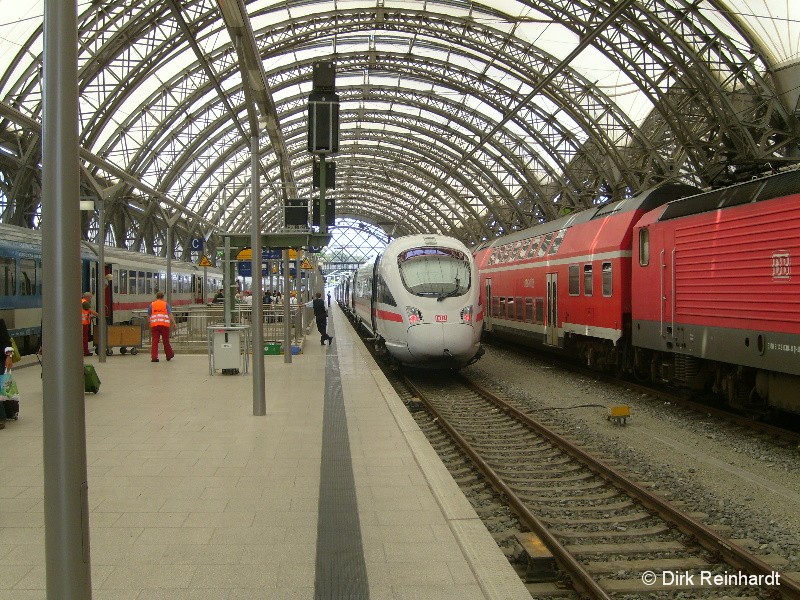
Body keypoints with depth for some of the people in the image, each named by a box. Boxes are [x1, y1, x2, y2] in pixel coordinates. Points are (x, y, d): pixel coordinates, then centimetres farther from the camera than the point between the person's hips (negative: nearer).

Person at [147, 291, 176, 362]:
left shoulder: (152, 304, 11)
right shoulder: (165, 304, 6)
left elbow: (148, 315, 13)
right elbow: (170, 314, -2)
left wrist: (150, 323, 26)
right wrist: (173, 323, 0)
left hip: (154, 325, 1)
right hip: (164, 324, -1)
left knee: (154, 341, 0)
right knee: (166, 341, 9)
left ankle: (154, 357, -8)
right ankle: (169, 356, 23)